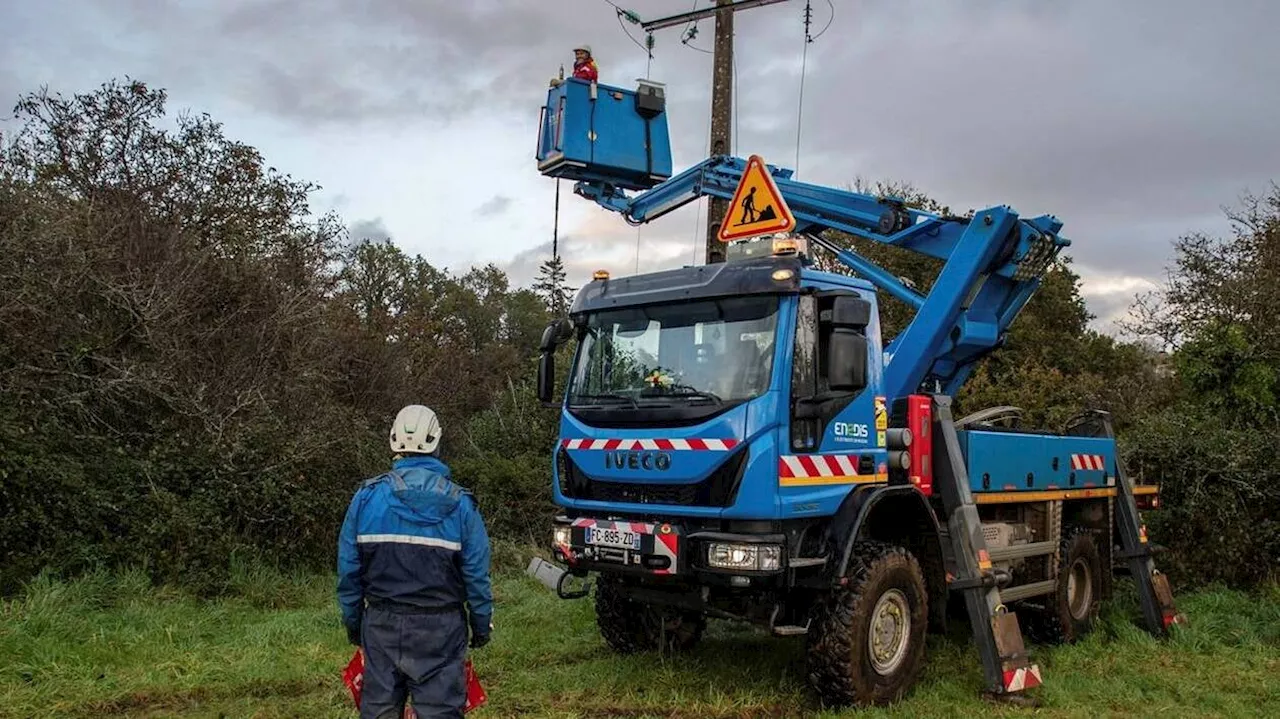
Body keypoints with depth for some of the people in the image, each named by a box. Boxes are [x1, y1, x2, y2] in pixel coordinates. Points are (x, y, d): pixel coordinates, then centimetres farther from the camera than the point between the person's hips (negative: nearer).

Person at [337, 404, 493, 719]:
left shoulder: (367, 496, -3)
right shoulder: (460, 503, -7)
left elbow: (348, 568, 1)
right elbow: (476, 573, -4)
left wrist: (352, 621, 13)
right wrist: (482, 625, 8)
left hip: (381, 623, 2)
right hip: (439, 627, -2)